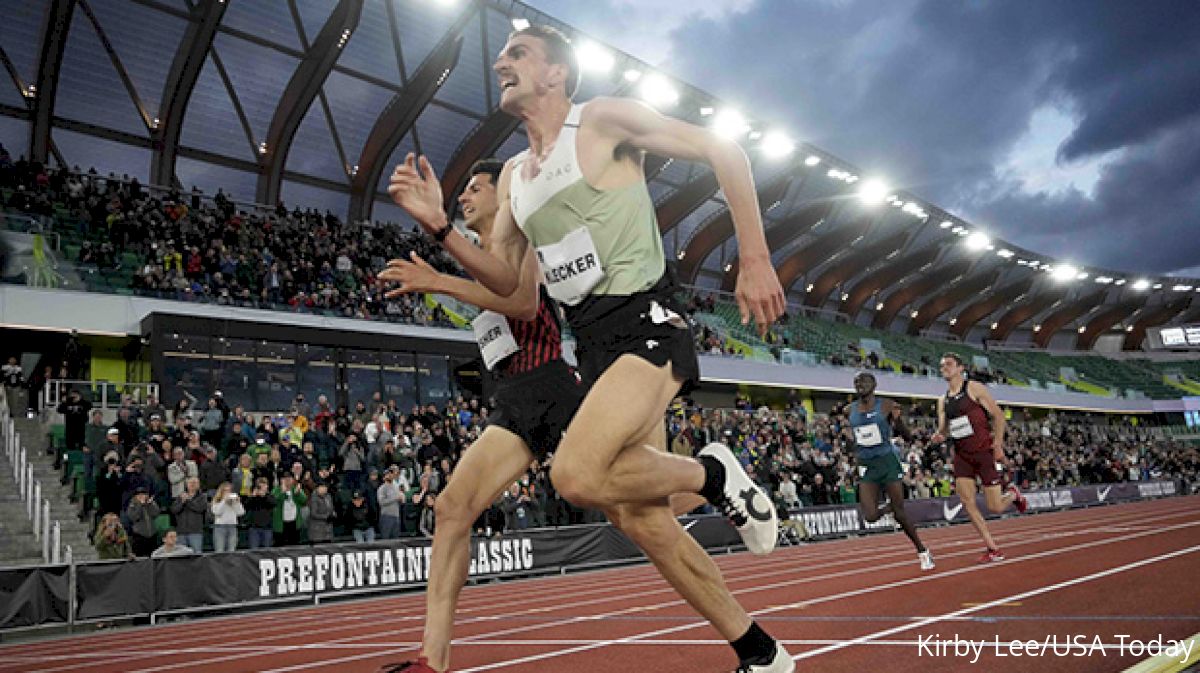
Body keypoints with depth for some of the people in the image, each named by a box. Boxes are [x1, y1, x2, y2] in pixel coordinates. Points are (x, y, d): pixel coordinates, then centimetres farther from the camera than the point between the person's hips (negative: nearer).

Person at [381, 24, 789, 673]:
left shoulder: (602, 119, -1)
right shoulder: (513, 175, 19)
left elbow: (722, 150, -3)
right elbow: (507, 282, 18)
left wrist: (755, 259, -9)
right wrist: (439, 225, 4)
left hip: (645, 322, -7)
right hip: (594, 344, 8)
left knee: (576, 474, -29)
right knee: (642, 521, 6)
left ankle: (713, 473, -2)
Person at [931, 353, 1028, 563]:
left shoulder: (974, 388, -6)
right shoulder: (943, 400, 11)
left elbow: (998, 415, -6)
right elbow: (943, 428, 13)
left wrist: (998, 444, -14)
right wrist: (938, 436, -11)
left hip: (985, 451, -5)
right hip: (962, 455, 5)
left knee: (995, 507, -4)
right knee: (967, 501, -7)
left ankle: (1013, 494, 31)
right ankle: (993, 549, 4)